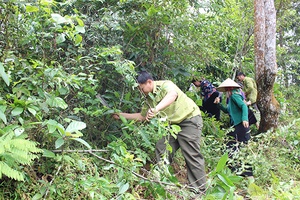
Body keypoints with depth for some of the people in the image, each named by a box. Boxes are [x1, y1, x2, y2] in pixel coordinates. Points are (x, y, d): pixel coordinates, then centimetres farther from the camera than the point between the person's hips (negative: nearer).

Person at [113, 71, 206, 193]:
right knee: (161, 149, 6)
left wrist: (156, 109, -56)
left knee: (192, 155, -9)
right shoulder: (149, 99, 7)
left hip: (190, 118, -9)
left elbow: (172, 94, -43)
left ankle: (199, 191, -2)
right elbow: (142, 116, 20)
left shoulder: (165, 85, -19)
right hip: (175, 124, 9)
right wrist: (121, 115, 16)